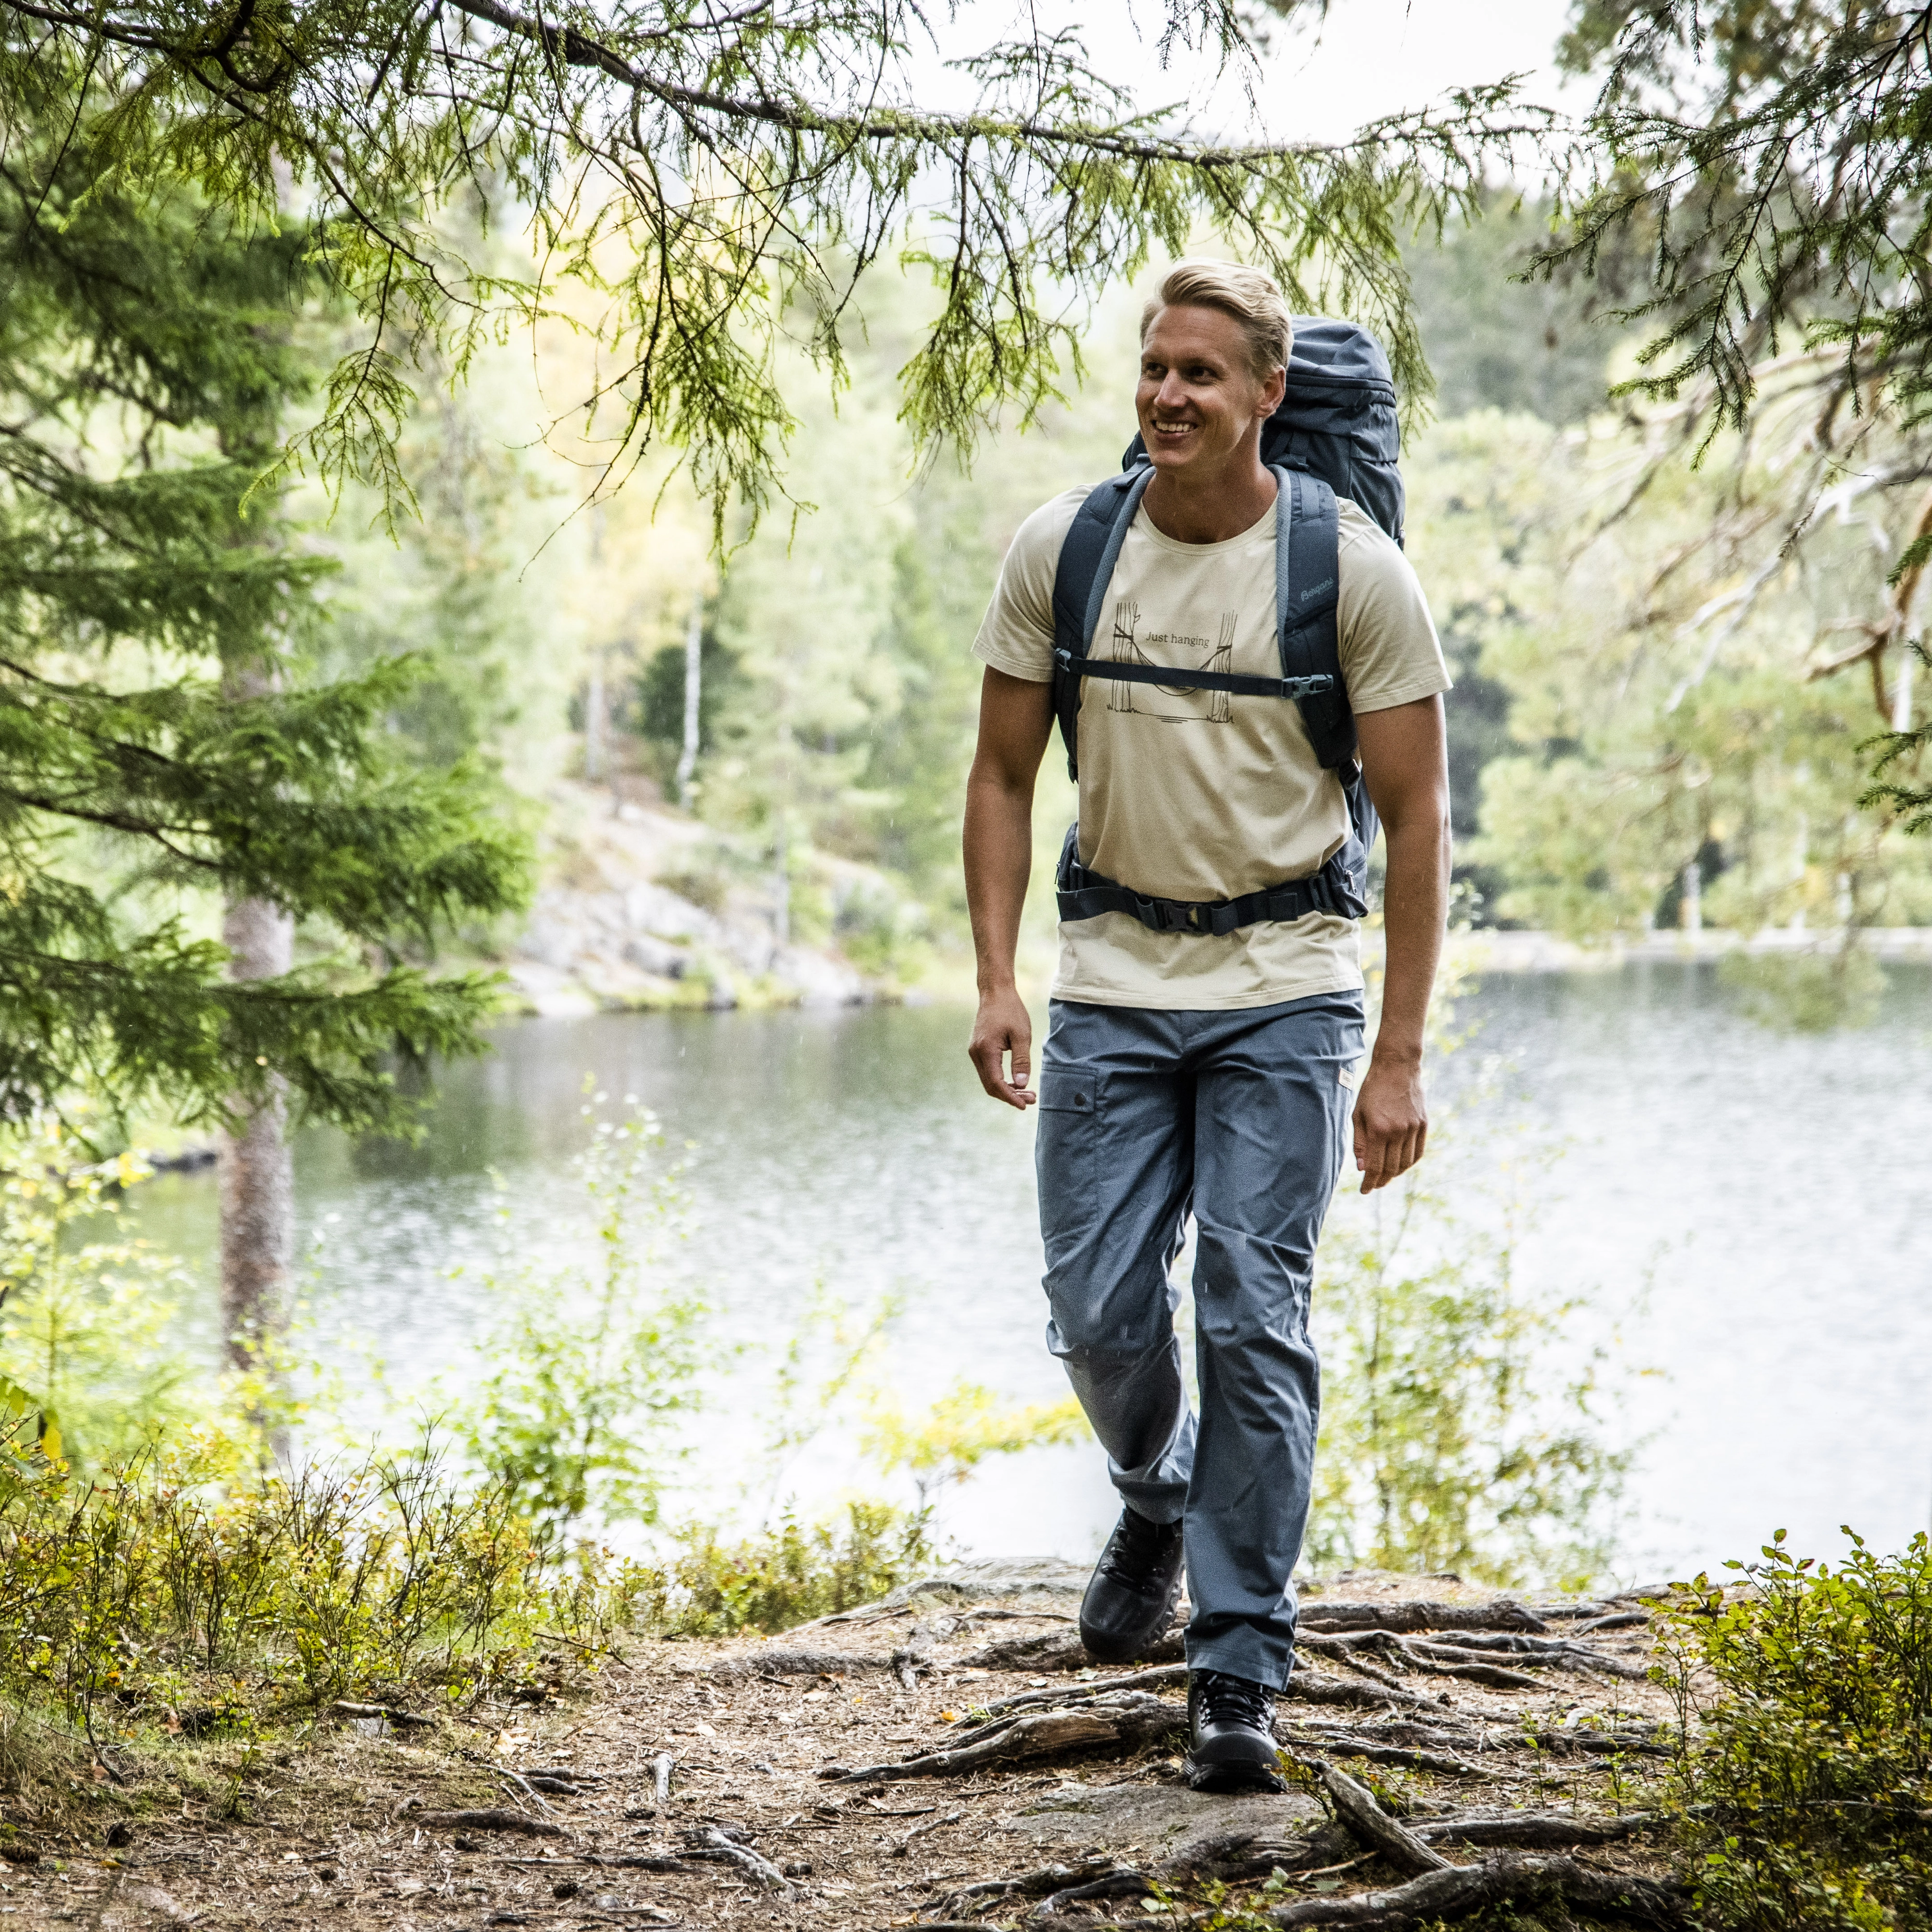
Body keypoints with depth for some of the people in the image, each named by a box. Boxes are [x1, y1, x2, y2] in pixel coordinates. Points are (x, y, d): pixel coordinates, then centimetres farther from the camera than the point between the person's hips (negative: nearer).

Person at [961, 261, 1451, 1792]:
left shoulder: (1352, 570, -10)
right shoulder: (1059, 548, -2)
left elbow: (1417, 816, -6)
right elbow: (1004, 774, 7)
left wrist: (1400, 1058, -9)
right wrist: (996, 978, -4)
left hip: (1286, 993, -2)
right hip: (1113, 988, 3)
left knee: (1256, 1319, -7)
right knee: (1099, 1313, 3)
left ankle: (1241, 1675, 3)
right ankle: (1157, 1501, 38)